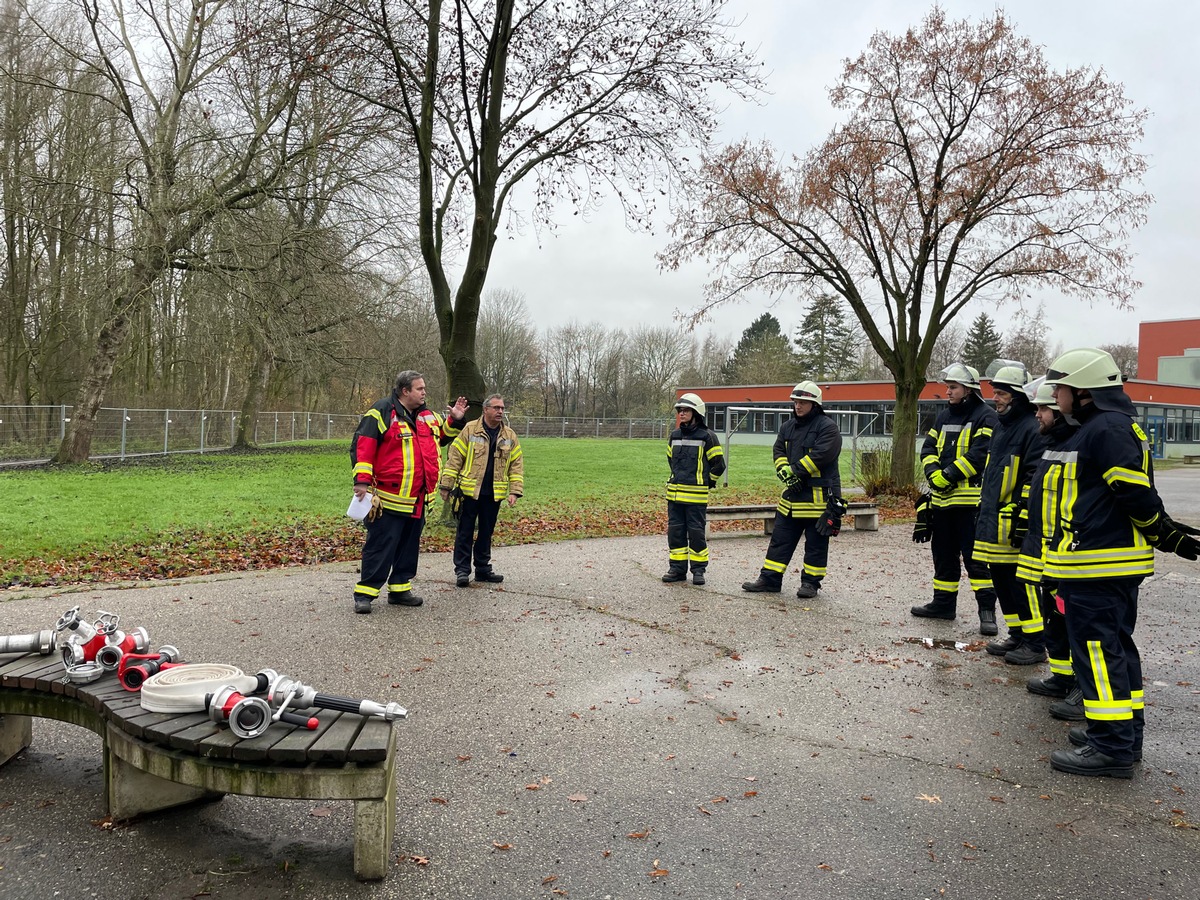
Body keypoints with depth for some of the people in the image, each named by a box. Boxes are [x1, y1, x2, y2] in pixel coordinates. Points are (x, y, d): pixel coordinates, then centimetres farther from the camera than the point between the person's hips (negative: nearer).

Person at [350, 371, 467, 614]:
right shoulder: (381, 413, -11)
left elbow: (441, 437, 27)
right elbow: (362, 446, -14)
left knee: (409, 546, 15)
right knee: (380, 546, -3)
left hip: (418, 499, 8)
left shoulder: (427, 415, 12)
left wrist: (455, 421, 10)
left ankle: (399, 589, 26)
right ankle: (364, 593, 6)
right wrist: (362, 479, -20)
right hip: (389, 498, -8)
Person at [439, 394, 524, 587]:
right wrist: (446, 485, -8)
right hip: (470, 491, -3)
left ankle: (483, 569, 23)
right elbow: (454, 457, -5)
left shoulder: (510, 436, 7)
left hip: (494, 494, 3)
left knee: (486, 532, 13)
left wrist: (515, 491, -3)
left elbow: (517, 465, 7)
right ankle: (462, 570, 9)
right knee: (465, 532, 2)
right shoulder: (470, 430, -4)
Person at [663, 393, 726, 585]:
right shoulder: (674, 436, 10)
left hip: (696, 495, -5)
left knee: (696, 531, 0)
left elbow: (719, 464, 0)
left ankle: (698, 569, 11)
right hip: (674, 493, 6)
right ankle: (677, 568, 17)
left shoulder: (707, 436, -7)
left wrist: (707, 481, 7)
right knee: (675, 531, 8)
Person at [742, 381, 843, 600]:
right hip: (793, 492, 7)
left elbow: (820, 455, -20)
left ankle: (810, 582, 16)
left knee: (815, 542, 5)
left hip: (819, 495, -7)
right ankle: (769, 579, 14)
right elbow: (778, 451, 8)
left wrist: (794, 470, -16)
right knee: (780, 538, 9)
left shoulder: (827, 427, -9)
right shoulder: (788, 427, 14)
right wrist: (786, 472, -10)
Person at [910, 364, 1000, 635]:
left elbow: (980, 453, -17)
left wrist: (950, 474, -18)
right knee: (943, 554, 15)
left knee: (975, 556, -8)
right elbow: (928, 448, 12)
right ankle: (944, 603, 25)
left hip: (971, 499, -8)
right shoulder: (944, 416, 17)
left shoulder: (985, 417, -6)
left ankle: (987, 609, -1)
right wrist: (933, 473, -6)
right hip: (942, 498, 8)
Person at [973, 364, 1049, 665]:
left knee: (1022, 583, -5)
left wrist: (1024, 519, -21)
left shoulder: (1033, 429, -13)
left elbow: (1036, 480, -18)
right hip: (993, 521, 10)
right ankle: (1017, 636, 25)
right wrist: (983, 509, 25)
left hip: (1013, 523, -10)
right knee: (1001, 579, 14)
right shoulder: (1001, 426, 18)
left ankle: (1035, 645, 5)